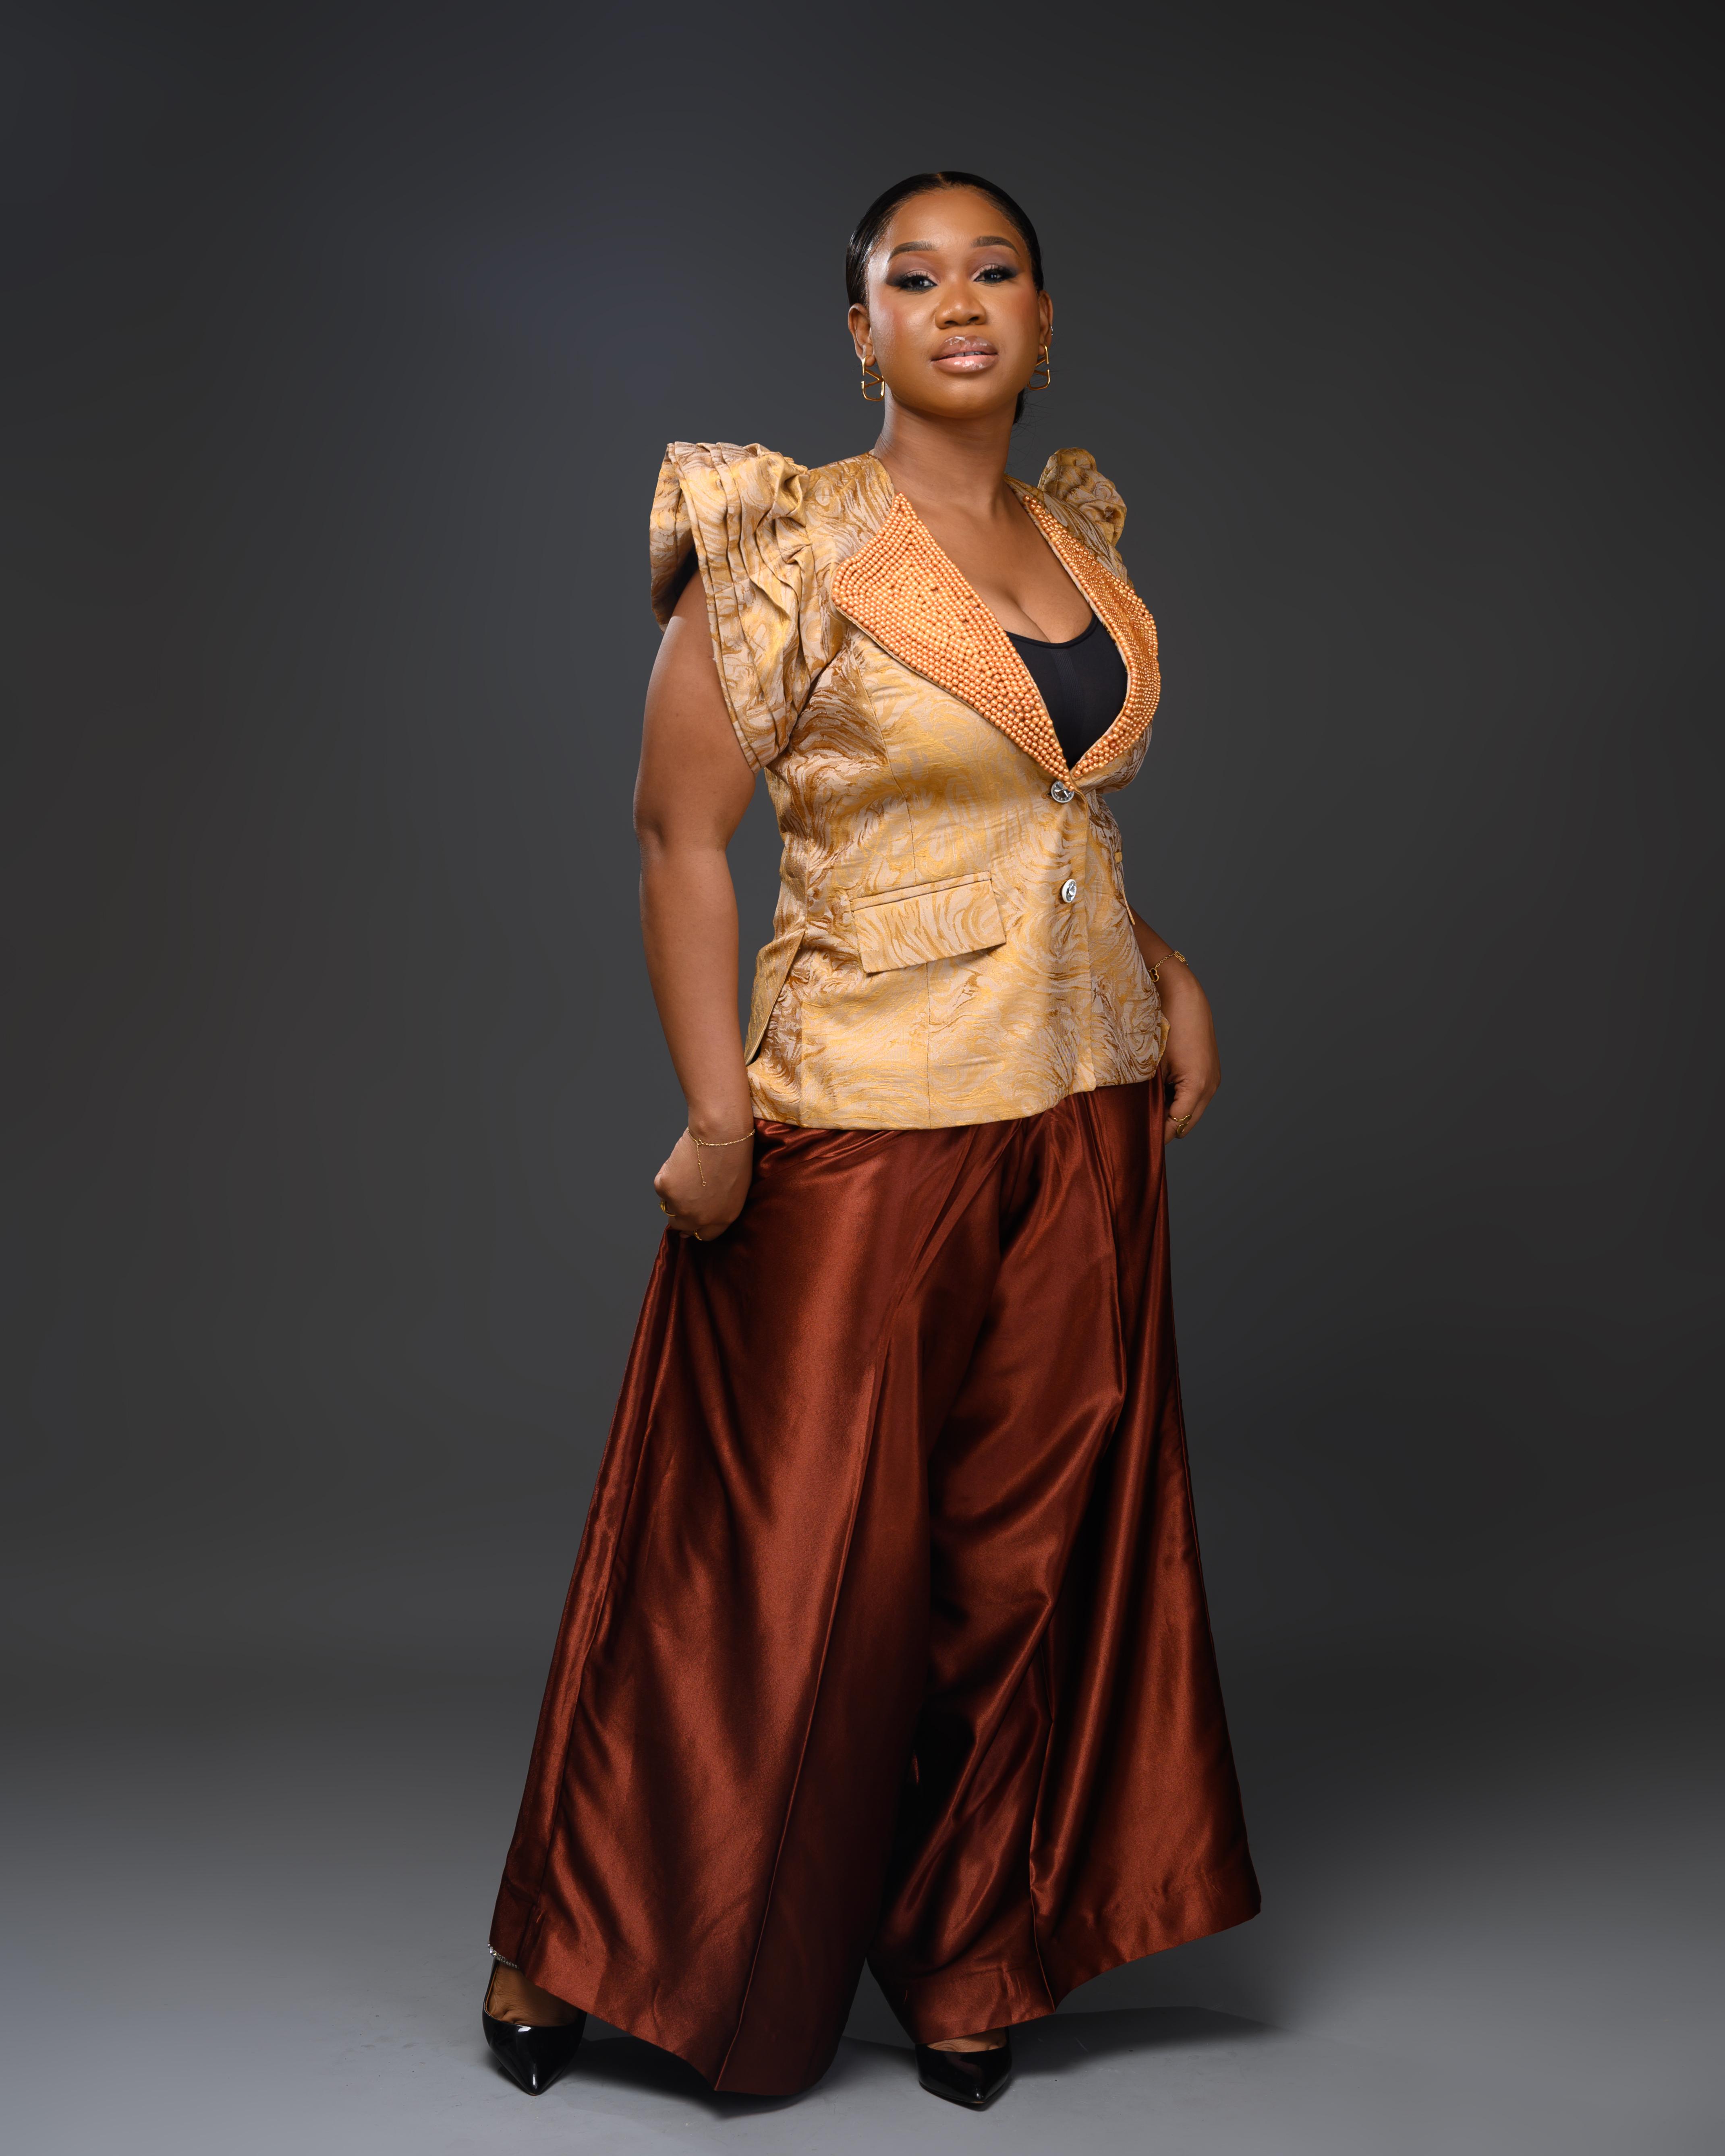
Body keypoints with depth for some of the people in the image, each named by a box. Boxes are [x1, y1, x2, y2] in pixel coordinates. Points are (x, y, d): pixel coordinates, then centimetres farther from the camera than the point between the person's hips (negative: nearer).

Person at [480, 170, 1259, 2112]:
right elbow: (678, 830, -11)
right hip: (866, 1130, -6)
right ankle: (570, 1940, 25)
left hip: (1087, 1117, 6)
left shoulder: (1080, 538, 10)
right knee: (788, 1561, 3)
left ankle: (960, 1956, 31)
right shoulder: (792, 546, -9)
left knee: (1030, 1548, 12)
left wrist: (1166, 974, 7)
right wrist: (718, 1115, -18)